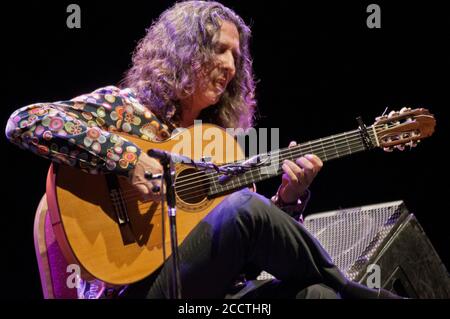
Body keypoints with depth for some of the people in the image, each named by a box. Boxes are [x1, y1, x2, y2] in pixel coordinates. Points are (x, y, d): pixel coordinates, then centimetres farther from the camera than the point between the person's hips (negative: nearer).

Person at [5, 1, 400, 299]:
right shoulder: (123, 107, 4)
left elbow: (252, 251, 19)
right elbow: (23, 123, -13)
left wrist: (288, 198, -1)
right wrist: (128, 159, -19)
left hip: (210, 293, 5)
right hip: (136, 288, -5)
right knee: (244, 207, -27)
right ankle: (354, 292, -9)